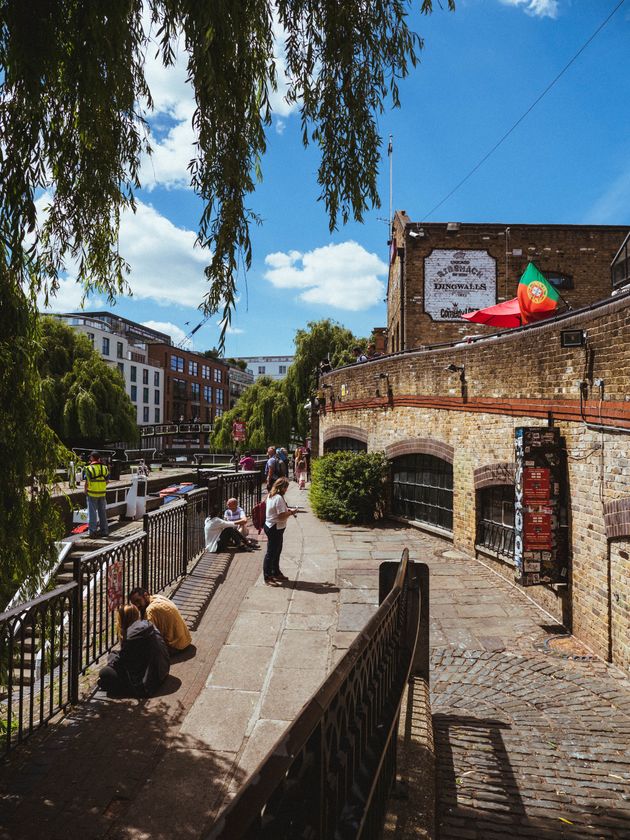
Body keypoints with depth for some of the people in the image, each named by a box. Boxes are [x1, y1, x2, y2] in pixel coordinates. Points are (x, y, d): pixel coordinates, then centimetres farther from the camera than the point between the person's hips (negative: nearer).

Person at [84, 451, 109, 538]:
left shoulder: (89, 468, -11)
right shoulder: (104, 468, 4)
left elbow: (86, 483, -10)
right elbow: (106, 481, 6)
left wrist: (85, 491, 2)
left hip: (92, 494, -4)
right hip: (102, 493, 5)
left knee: (92, 512, 3)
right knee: (102, 512, 12)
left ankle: (92, 530, 3)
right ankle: (104, 530, 16)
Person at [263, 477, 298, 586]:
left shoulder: (271, 495, 8)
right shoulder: (279, 498, -23)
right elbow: (282, 516, -25)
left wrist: (287, 510, 11)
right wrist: (291, 512, -9)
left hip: (271, 527, 10)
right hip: (275, 529, -10)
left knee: (276, 552, 22)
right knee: (271, 553, -1)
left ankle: (276, 573, 35)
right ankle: (267, 578, 7)